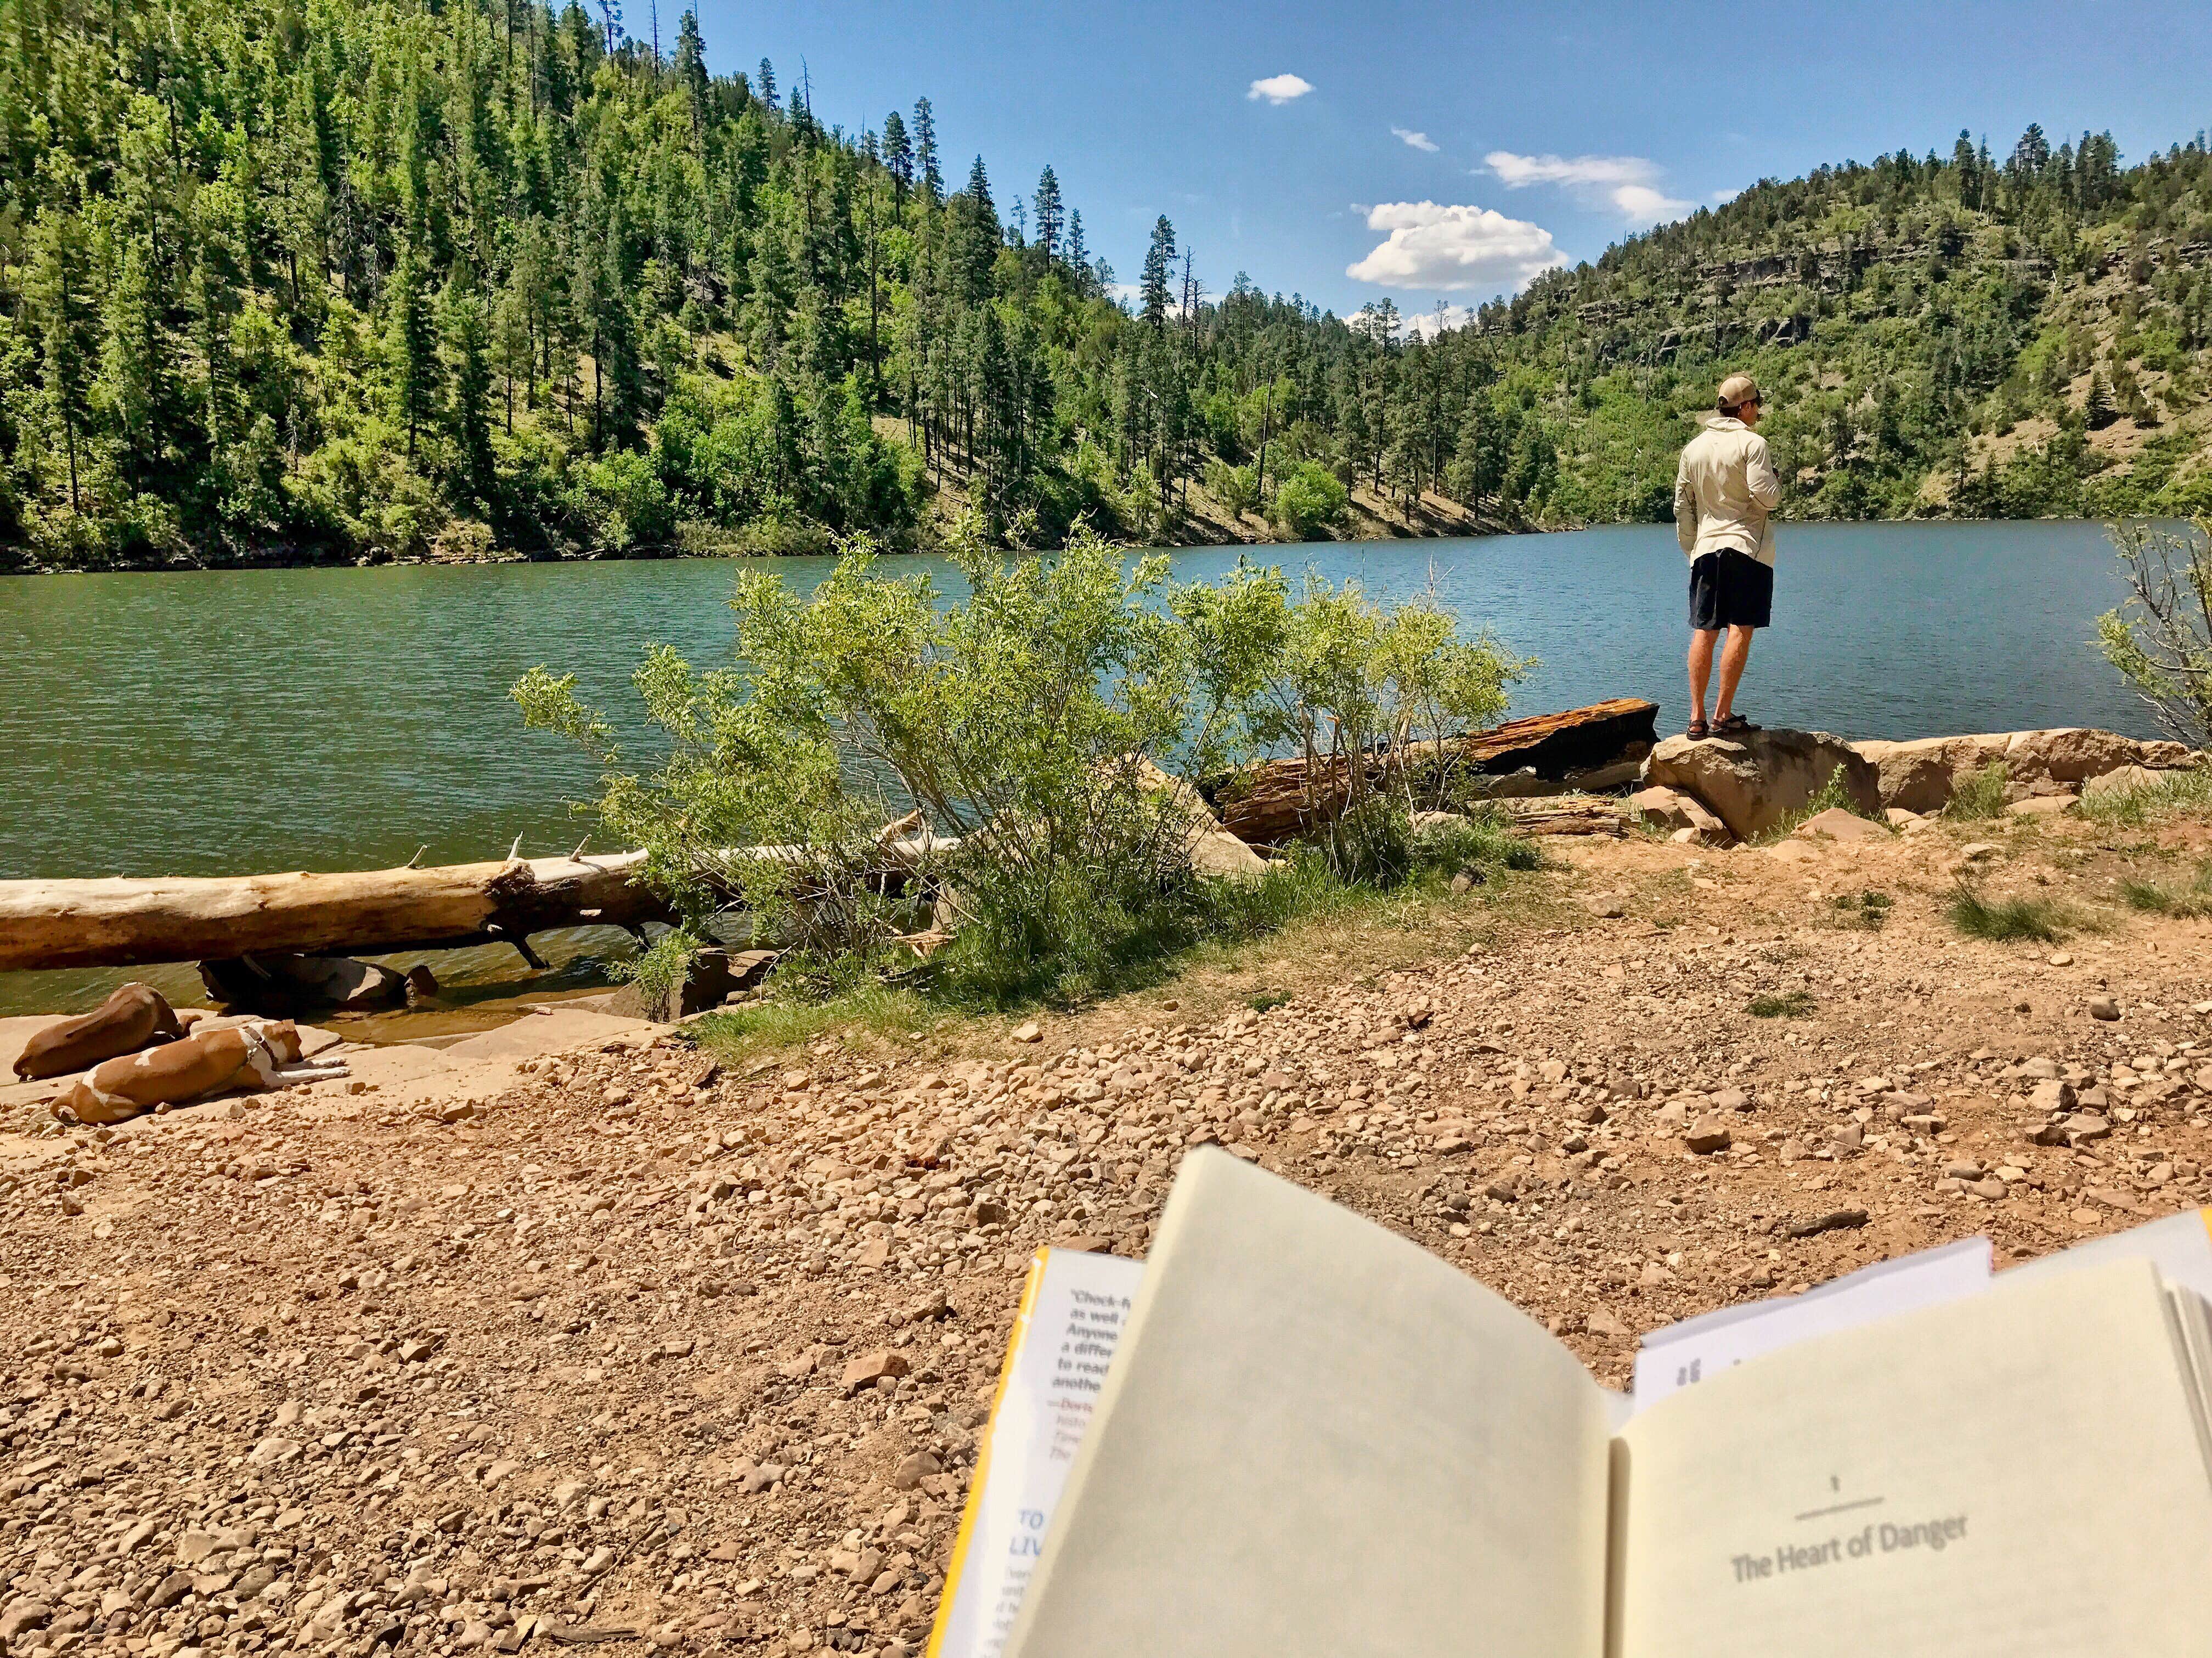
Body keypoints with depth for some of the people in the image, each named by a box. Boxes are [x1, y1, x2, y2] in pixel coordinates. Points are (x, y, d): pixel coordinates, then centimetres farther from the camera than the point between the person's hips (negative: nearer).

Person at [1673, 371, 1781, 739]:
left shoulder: (1693, 448, 11)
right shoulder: (1752, 443, -7)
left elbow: (1682, 505, 15)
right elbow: (1766, 497, -13)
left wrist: (1691, 548, 23)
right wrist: (1778, 487, 9)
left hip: (1706, 548, 6)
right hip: (1747, 547, -5)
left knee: (1704, 632, 5)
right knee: (1740, 630, -3)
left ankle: (1697, 717, 4)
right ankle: (1723, 716, -6)